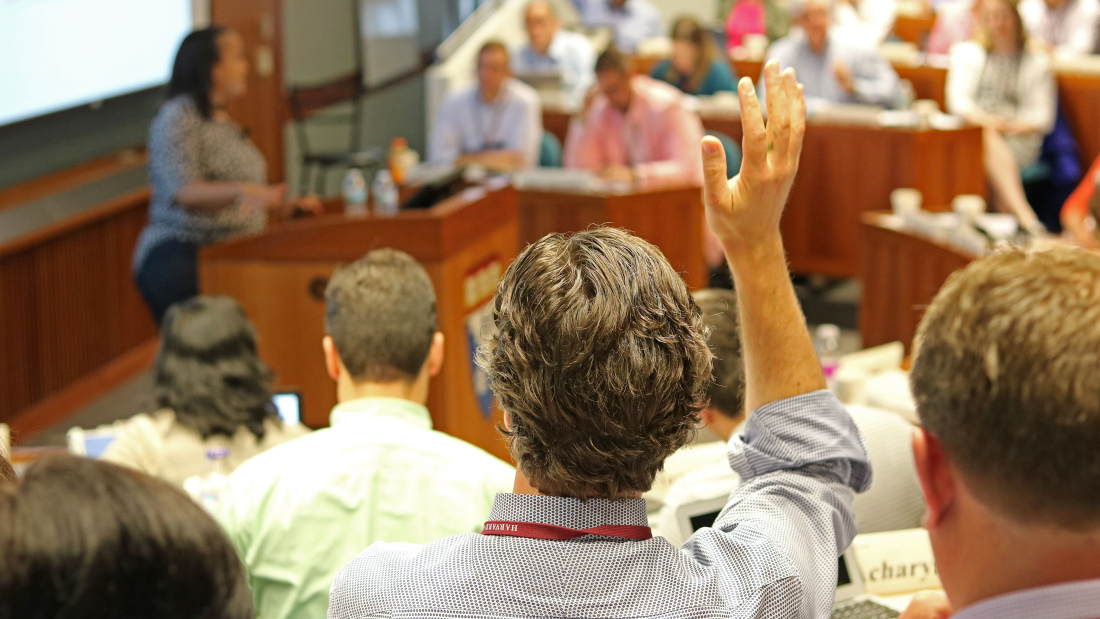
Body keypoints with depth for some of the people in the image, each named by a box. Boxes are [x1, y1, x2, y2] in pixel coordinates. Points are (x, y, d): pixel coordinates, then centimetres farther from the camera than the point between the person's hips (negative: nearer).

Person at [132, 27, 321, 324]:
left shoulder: (223, 121, 23)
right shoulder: (178, 116, -5)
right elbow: (181, 192, -18)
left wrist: (288, 205, 22)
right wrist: (240, 191, -32)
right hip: (180, 256, -8)